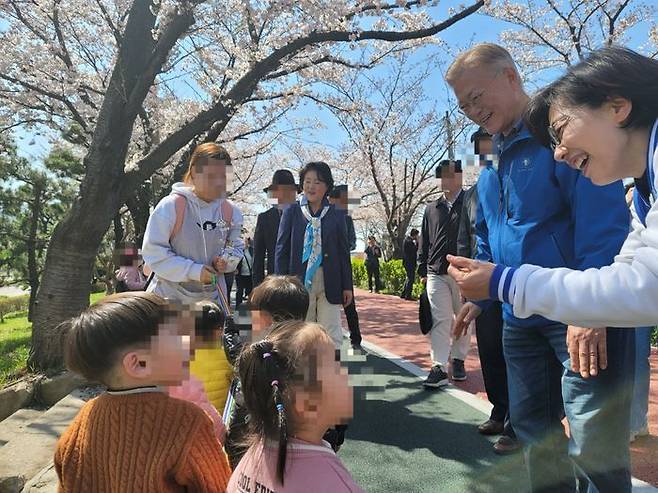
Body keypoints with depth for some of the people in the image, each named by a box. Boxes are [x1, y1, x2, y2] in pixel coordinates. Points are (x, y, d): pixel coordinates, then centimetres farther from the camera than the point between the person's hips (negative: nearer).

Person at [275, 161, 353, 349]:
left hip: (329, 283, 0)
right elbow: (281, 250, 2)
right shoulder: (291, 212, 4)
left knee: (331, 334, 2)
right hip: (299, 282, 0)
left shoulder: (337, 215, 6)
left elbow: (344, 253, 8)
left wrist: (347, 286, 5)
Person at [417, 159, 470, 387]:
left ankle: (458, 360, 27)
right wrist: (422, 270, 9)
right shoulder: (432, 209, 11)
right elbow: (424, 242, 13)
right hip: (436, 274, 2)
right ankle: (439, 368, -1)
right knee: (440, 320, -2)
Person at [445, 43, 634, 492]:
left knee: (593, 445, -2)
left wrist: (592, 304, -24)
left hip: (583, 316, -8)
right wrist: (480, 296, 17)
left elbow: (604, 221, -19)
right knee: (534, 428, 17)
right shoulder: (493, 164, 14)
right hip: (520, 317, 8)